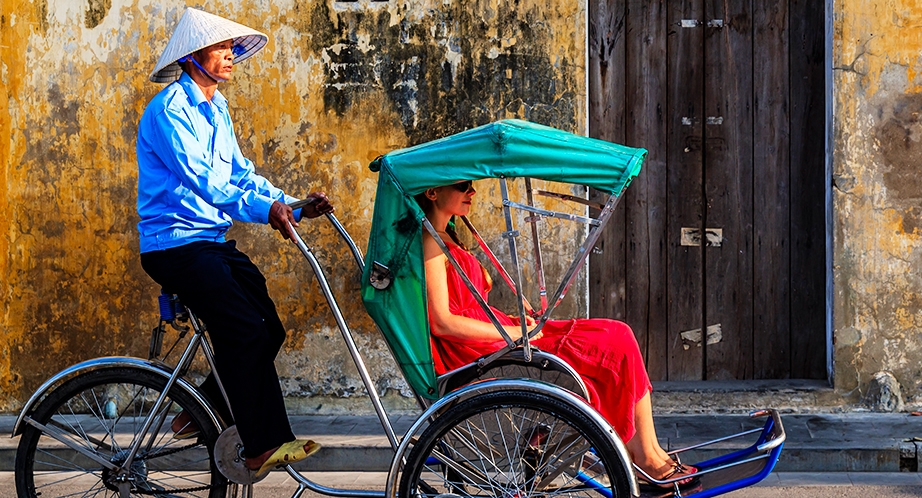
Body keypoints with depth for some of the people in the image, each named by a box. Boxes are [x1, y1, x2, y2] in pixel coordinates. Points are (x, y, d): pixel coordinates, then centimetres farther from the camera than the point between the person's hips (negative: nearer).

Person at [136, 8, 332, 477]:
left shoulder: (216, 108, 16)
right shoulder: (169, 109, -13)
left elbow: (241, 174, 13)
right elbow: (201, 180, -23)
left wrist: (294, 207, -2)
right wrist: (265, 208, -31)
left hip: (214, 241, 9)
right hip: (175, 244, -9)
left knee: (268, 330, 0)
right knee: (245, 330, -20)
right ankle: (263, 446, -15)